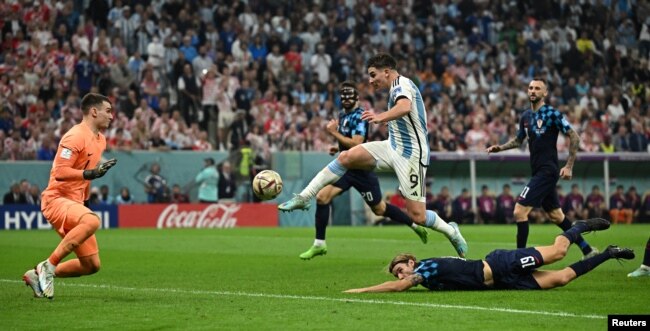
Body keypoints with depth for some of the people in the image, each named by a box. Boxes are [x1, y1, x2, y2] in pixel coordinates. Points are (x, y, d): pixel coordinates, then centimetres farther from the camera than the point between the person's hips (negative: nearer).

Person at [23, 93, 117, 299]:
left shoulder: (100, 140, 15)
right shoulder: (75, 136, -14)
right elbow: (60, 172, -22)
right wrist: (89, 173, -29)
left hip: (75, 204, 9)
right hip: (56, 199, -9)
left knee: (92, 265, 3)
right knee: (92, 221, -39)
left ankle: (38, 275, 16)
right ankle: (48, 266, -26)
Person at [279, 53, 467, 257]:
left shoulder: (401, 85, -16)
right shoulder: (398, 87, 14)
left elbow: (405, 106, -41)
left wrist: (381, 117, -58)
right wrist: (385, 120, 42)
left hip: (411, 155, -9)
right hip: (393, 147, 9)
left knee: (417, 216, -10)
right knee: (347, 157, -11)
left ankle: (451, 232, 19)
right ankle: (304, 198, -11)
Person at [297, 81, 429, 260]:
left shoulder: (359, 117, -16)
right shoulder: (342, 115, 11)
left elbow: (356, 144, -27)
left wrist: (334, 132, -22)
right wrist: (338, 147, 8)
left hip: (362, 169, -7)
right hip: (346, 167, 7)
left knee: (379, 209, 6)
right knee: (322, 197, -10)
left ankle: (415, 225, 27)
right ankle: (319, 244, -3)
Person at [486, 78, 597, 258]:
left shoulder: (552, 114, -10)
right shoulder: (526, 116, 12)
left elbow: (574, 137, -9)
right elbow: (518, 140, 26)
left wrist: (569, 166, -13)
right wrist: (500, 147, 8)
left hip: (548, 171, -8)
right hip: (538, 172, 8)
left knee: (520, 211, -15)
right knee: (556, 216, 16)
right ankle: (587, 250, 27)